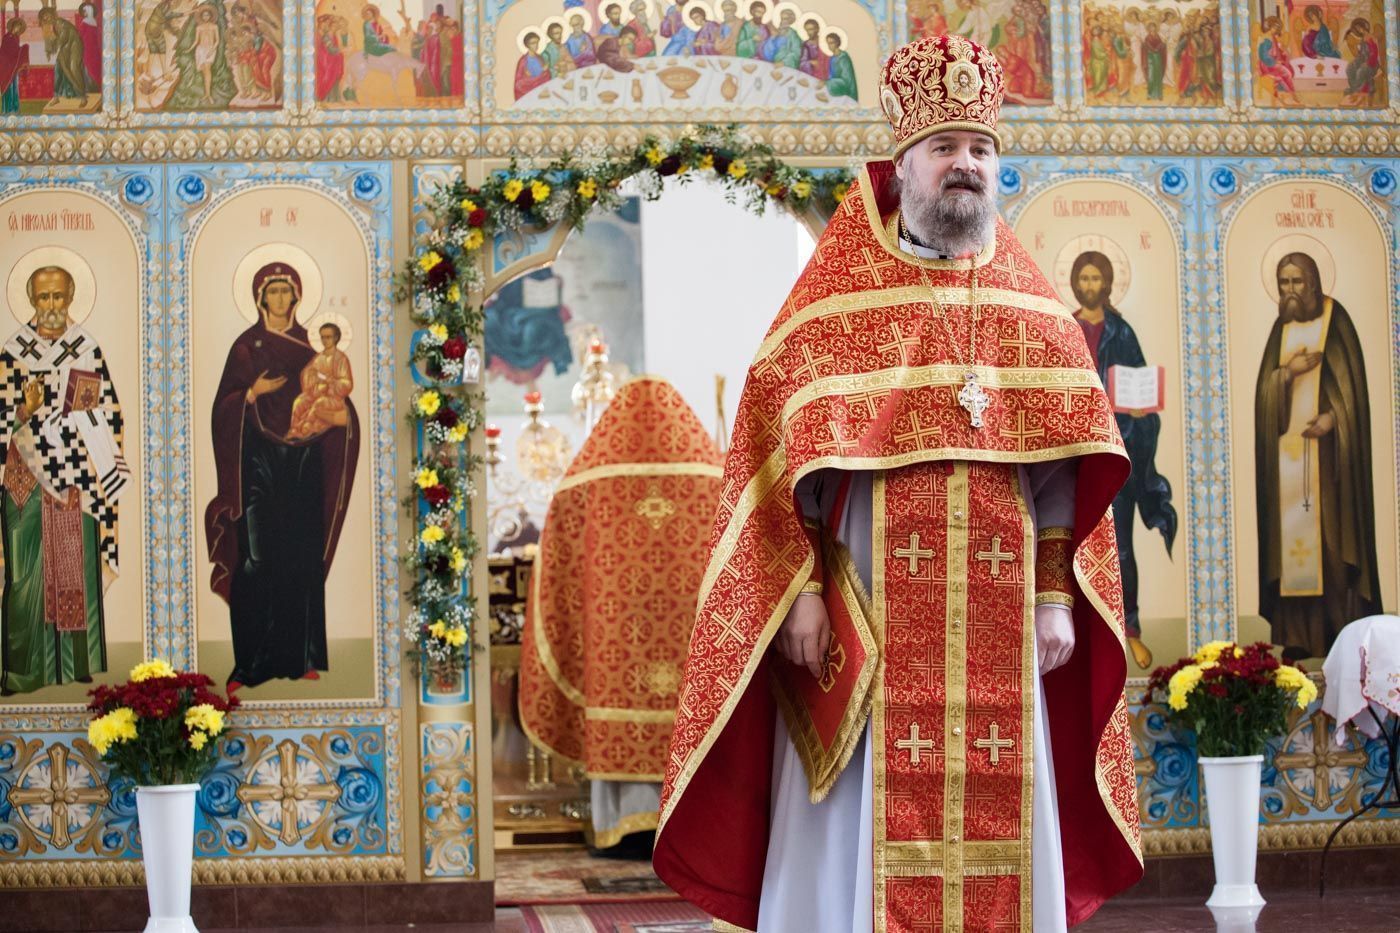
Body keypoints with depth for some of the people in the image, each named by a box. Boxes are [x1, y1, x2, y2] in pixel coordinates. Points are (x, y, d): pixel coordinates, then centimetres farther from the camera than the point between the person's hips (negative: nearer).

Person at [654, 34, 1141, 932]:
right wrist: (802, 590, -12)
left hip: (997, 628, 3)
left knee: (999, 833, 4)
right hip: (865, 620, -3)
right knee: (860, 835, -2)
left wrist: (1054, 595, 1)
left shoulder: (1032, 304, 12)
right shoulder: (835, 296, 2)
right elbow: (785, 453, -4)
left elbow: (1060, 464, 9)